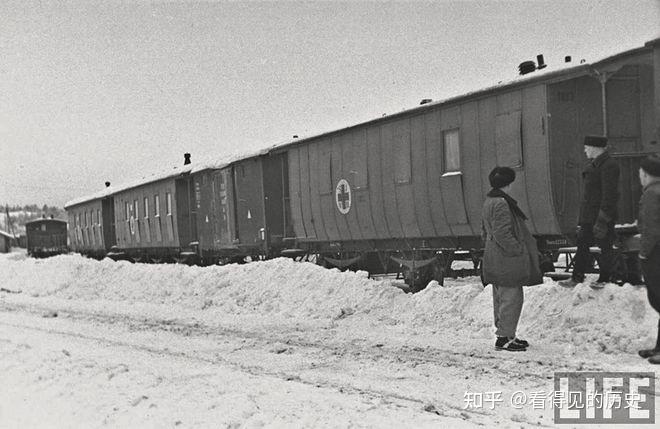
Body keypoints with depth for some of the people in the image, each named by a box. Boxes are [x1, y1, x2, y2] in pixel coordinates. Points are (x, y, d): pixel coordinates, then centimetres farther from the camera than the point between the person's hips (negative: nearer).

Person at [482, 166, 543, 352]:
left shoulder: (488, 202, 14)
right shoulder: (501, 203, -18)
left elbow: (485, 231, 21)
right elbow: (502, 234, -23)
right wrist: (518, 249, -17)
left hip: (494, 259, 11)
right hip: (507, 261, -11)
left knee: (501, 298, 16)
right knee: (511, 297, -5)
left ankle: (504, 334, 25)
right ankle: (505, 337, -3)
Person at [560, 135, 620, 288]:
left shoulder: (609, 166, -16)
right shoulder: (593, 165, 14)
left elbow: (609, 195, -20)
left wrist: (602, 220, -22)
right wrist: (581, 219, 19)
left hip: (601, 216, -9)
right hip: (588, 216, 9)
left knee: (604, 247, 4)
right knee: (582, 246, 10)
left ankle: (604, 279, 16)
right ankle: (576, 278, 17)